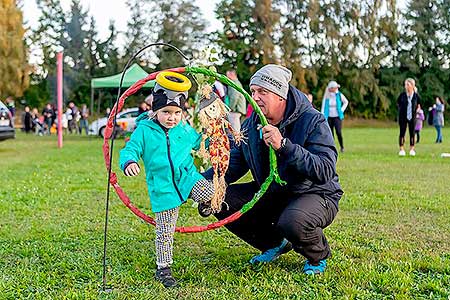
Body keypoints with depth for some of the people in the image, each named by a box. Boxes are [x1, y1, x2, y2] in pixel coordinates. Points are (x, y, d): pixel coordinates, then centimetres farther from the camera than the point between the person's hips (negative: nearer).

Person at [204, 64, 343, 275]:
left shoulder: (312, 122, -19)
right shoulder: (250, 126, 0)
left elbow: (325, 171, -30)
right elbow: (233, 165, 6)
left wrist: (284, 146, -39)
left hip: (316, 195, -6)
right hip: (271, 194, 7)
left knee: (292, 221, -39)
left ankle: (319, 256, 0)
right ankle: (276, 244, 12)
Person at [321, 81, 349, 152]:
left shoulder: (339, 95, -1)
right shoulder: (326, 96, -1)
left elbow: (346, 102, 16)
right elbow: (323, 107, 2)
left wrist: (342, 110, 6)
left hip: (337, 116, -1)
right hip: (329, 117, 1)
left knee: (338, 132, -13)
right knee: (330, 134, 1)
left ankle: (342, 147, 3)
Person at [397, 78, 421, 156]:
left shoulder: (416, 96, -5)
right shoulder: (402, 95, -7)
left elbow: (419, 103, 13)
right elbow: (398, 102, 9)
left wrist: (416, 109, 3)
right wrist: (400, 109, 4)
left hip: (412, 117, 1)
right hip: (403, 117, -1)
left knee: (412, 133, 6)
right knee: (402, 133, -2)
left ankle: (412, 149, 14)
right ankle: (401, 149, 2)